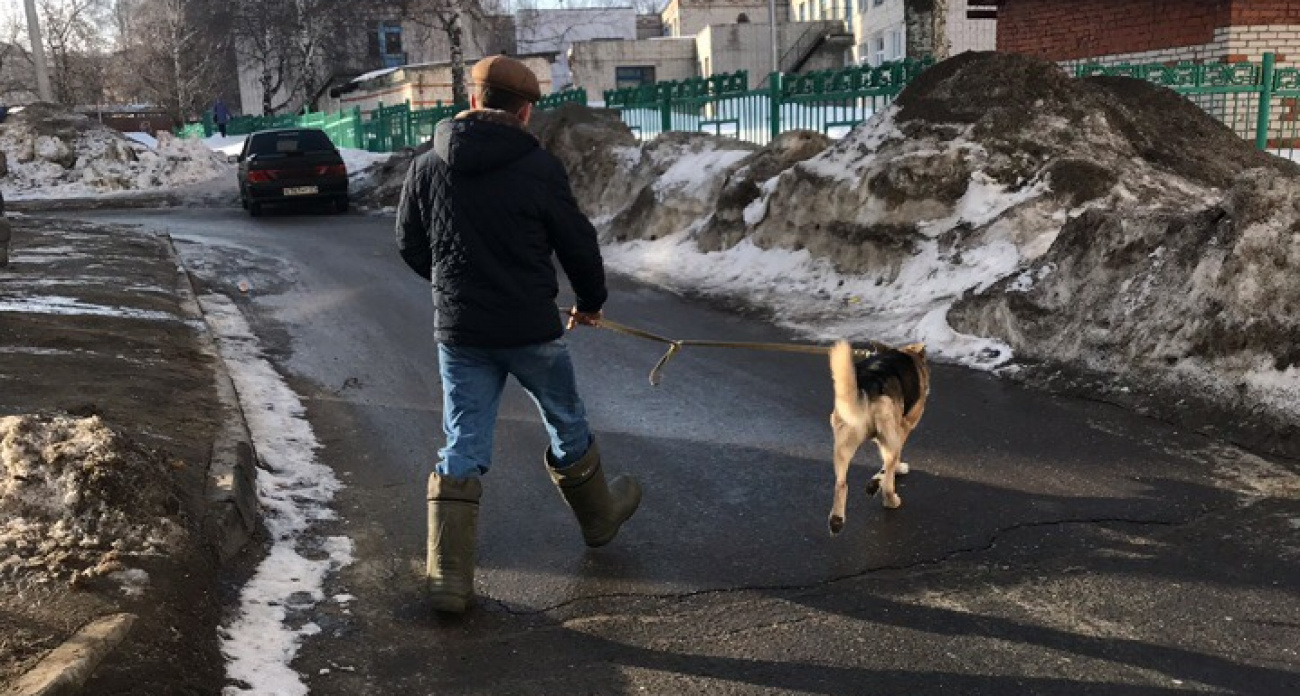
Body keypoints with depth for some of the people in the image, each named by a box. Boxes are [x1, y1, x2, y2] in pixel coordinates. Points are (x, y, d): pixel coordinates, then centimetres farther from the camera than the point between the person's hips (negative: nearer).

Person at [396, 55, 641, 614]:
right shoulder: (538, 168, -12)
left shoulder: (427, 167, -2)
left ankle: (449, 578, 5)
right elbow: (578, 243, -4)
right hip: (530, 330, -2)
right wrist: (590, 301, 15)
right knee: (566, 426, 19)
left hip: (458, 332, 3)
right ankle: (599, 516, 42)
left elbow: (410, 246, 9)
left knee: (462, 448, 7)